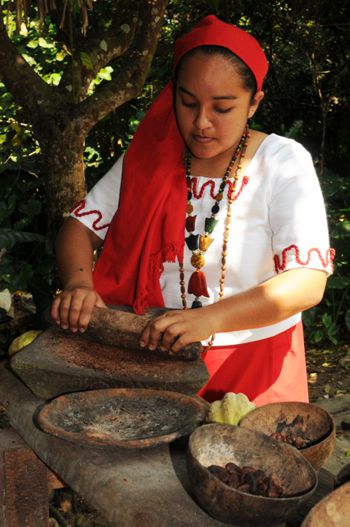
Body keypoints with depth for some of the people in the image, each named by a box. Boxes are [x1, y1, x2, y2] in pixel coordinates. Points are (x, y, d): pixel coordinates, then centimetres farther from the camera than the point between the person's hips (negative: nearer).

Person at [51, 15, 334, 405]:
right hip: (153, 355, 3)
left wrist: (209, 319, -32)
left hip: (253, 365, -2)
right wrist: (78, 281, -19)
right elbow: (80, 226, 4)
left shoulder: (284, 164, -8)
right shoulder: (150, 156, 3)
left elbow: (309, 281, -18)